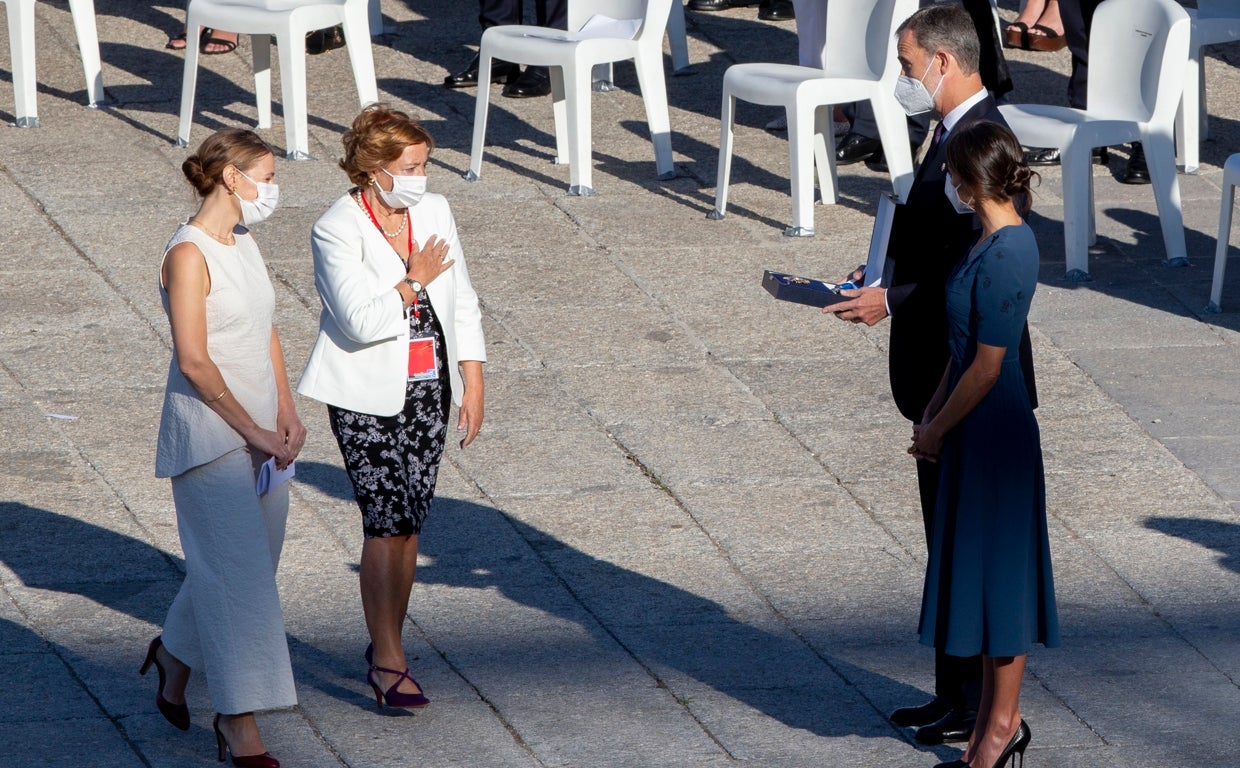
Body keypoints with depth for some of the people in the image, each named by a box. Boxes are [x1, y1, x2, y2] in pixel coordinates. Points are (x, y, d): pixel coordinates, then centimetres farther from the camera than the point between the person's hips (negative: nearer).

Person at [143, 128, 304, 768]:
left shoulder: (244, 243, 10)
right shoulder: (189, 255, -15)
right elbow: (194, 362, -19)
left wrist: (287, 413, 4)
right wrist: (252, 431, -15)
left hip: (260, 432, 8)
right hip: (209, 435, -8)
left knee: (247, 564, 15)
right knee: (239, 574, -8)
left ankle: (175, 657, 38)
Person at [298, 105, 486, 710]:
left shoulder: (434, 212, 6)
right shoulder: (337, 230, -13)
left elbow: (461, 303, 12)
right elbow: (361, 321, -22)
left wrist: (473, 383, 7)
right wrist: (415, 282, -11)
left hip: (428, 390, 6)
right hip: (367, 397, -6)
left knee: (409, 521, 7)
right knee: (387, 519, -11)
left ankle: (386, 644, 20)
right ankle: (388, 662, -8)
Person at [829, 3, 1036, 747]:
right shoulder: (956, 132, 11)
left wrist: (891, 301, -20)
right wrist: (881, 276, 7)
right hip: (945, 377, 10)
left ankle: (981, 711, 7)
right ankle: (956, 697, 25)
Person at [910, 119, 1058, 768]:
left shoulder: (1001, 258, -23)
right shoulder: (1004, 238, 7)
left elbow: (987, 365, -21)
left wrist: (938, 429, -11)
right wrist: (934, 410, 13)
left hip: (993, 432, -10)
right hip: (980, 428, 10)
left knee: (997, 570, 1)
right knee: (988, 569, 16)